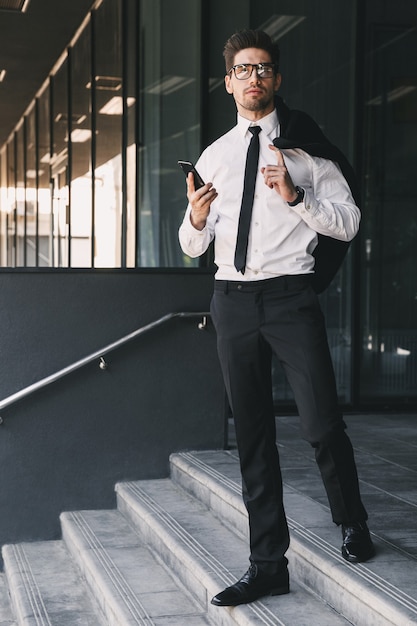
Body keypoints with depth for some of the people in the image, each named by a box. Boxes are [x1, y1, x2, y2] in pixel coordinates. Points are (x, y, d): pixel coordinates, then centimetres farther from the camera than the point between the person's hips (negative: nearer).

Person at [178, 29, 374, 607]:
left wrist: (296, 195, -15)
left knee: (322, 424, -8)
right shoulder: (214, 156, 14)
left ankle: (352, 525, 20)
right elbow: (192, 246, 14)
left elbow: (348, 223, -1)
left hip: (290, 296, -4)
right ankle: (268, 563, 14)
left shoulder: (306, 146, 4)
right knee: (253, 436, 6)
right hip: (232, 298, 4)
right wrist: (197, 219, -8)